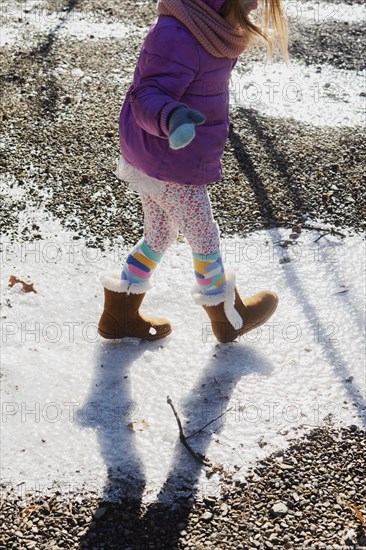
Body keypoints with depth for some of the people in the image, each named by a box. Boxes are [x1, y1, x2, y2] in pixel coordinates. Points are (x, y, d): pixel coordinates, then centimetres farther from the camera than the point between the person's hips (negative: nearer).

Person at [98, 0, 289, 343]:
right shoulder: (177, 35, -27)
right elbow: (147, 96, -30)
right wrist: (171, 117, -50)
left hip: (150, 158, 10)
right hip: (172, 166, -10)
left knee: (158, 237, 23)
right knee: (205, 241, 11)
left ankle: (120, 316, 36)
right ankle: (229, 318, 35)